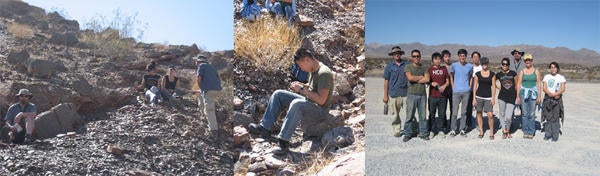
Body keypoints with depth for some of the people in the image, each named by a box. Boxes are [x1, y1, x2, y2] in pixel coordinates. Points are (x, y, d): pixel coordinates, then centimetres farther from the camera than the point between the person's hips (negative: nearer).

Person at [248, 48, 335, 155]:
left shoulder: (324, 73, -21)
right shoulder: (313, 70, 8)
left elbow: (321, 100, -28)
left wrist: (302, 89, -21)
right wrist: (300, 85, 4)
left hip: (320, 111, -10)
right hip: (308, 103, 10)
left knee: (296, 104, -40)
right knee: (278, 94, 5)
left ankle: (283, 142, -36)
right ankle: (265, 127, 0)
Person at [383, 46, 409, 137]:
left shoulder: (407, 64, 8)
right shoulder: (389, 66, 6)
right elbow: (386, 81, 6)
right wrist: (385, 95, 3)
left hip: (406, 93, 1)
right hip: (394, 94, -1)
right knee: (395, 114, 4)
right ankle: (396, 130, 15)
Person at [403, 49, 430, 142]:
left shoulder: (424, 68, 12)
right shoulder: (408, 67, 4)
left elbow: (427, 79, -3)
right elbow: (410, 78, -13)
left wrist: (415, 79, -6)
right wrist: (421, 77, -1)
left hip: (422, 94, 3)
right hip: (412, 94, -3)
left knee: (423, 115, 6)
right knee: (409, 116, -2)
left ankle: (423, 133, 15)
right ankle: (408, 134, 8)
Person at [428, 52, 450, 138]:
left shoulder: (444, 69, 8)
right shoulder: (430, 69, 3)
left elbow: (448, 81, 10)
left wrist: (444, 86, -10)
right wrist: (432, 83, -15)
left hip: (442, 95, 1)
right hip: (432, 95, -1)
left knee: (442, 114, 6)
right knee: (432, 114, 3)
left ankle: (440, 130, 17)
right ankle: (432, 130, 13)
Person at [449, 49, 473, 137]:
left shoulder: (470, 66, 4)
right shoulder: (454, 65, -1)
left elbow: (471, 77, 17)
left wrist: (469, 87, 7)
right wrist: (453, 88, 2)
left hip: (466, 92, 2)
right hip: (456, 92, -2)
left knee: (464, 112, 7)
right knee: (454, 112, -1)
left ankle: (462, 129, 16)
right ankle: (453, 130, 8)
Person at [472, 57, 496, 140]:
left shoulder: (492, 74, 3)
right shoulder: (477, 74, 4)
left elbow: (493, 86, 4)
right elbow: (475, 86, 4)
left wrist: (493, 98, -4)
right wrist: (474, 98, 0)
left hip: (488, 97, -1)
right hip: (479, 96, 1)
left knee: (490, 115, -8)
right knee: (479, 114, 6)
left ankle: (491, 132, 7)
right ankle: (481, 132, 17)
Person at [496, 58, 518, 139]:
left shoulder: (513, 73, 1)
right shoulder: (499, 74, 4)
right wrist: (496, 86, 5)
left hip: (512, 97, -2)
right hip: (502, 97, 2)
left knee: (508, 117, -4)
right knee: (502, 114, 7)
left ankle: (508, 130, 20)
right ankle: (504, 131, 19)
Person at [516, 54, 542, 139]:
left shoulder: (536, 71, 6)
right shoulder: (522, 72, 8)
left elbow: (539, 84, 4)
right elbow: (518, 84, 6)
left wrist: (539, 96, -2)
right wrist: (518, 96, 1)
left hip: (533, 93, -1)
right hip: (523, 93, 1)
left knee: (532, 114, 0)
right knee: (525, 113, 2)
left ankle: (531, 132, 8)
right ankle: (525, 131, 10)